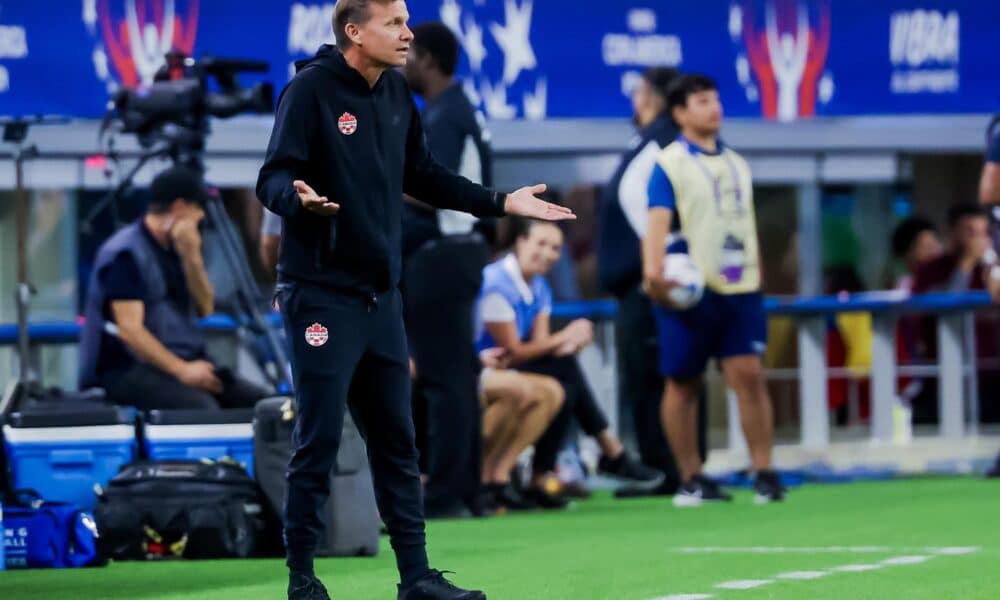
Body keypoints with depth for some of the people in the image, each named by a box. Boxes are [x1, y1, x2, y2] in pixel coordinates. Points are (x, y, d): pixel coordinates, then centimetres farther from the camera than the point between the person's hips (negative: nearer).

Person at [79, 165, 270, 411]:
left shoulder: (175, 247, 13)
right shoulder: (126, 254, -12)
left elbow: (205, 309, 13)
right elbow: (129, 330, -19)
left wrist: (192, 257, -3)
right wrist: (182, 370, -25)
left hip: (185, 361, 8)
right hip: (130, 370, -8)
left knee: (259, 402, -12)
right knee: (203, 410, -34)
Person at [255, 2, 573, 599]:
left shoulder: (396, 96, 11)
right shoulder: (311, 89, -12)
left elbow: (424, 177, 22)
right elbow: (273, 176, -16)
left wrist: (502, 202, 20)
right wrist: (298, 198, -38)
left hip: (382, 297, 7)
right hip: (321, 296, -7)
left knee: (398, 441, 10)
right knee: (319, 441, -5)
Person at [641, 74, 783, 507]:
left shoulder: (736, 164, 16)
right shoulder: (669, 165, -3)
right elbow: (657, 220, -16)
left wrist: (756, 276, 21)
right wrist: (654, 270, -30)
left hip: (739, 288, 4)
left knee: (749, 374, -6)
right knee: (682, 384, 2)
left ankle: (763, 472, -5)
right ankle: (691, 479, 10)